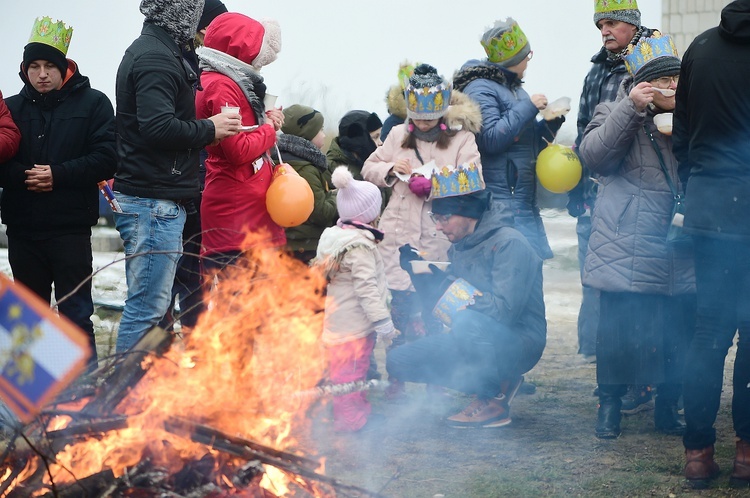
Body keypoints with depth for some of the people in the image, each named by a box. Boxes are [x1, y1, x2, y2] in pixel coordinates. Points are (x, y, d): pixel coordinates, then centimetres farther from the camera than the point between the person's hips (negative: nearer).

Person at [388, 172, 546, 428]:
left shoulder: (509, 244, -17)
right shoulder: (461, 246, 9)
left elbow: (505, 310, -26)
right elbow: (444, 300, 11)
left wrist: (460, 293, -19)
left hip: (519, 342, -9)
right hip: (479, 339, 9)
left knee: (467, 322, -38)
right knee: (398, 361, -2)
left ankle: (495, 400, -15)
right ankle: (498, 382, 2)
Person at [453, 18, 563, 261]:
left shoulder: (514, 88, 20)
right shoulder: (480, 89, -9)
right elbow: (491, 138, -21)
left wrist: (551, 124, 7)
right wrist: (528, 107, -15)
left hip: (525, 202, 9)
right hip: (500, 203, -9)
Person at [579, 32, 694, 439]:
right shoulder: (617, 113, 4)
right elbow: (593, 154, -12)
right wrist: (631, 107, -19)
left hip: (679, 251, 4)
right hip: (628, 249, -4)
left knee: (680, 327, 2)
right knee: (620, 326, -4)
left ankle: (668, 406, 15)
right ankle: (610, 404, 10)